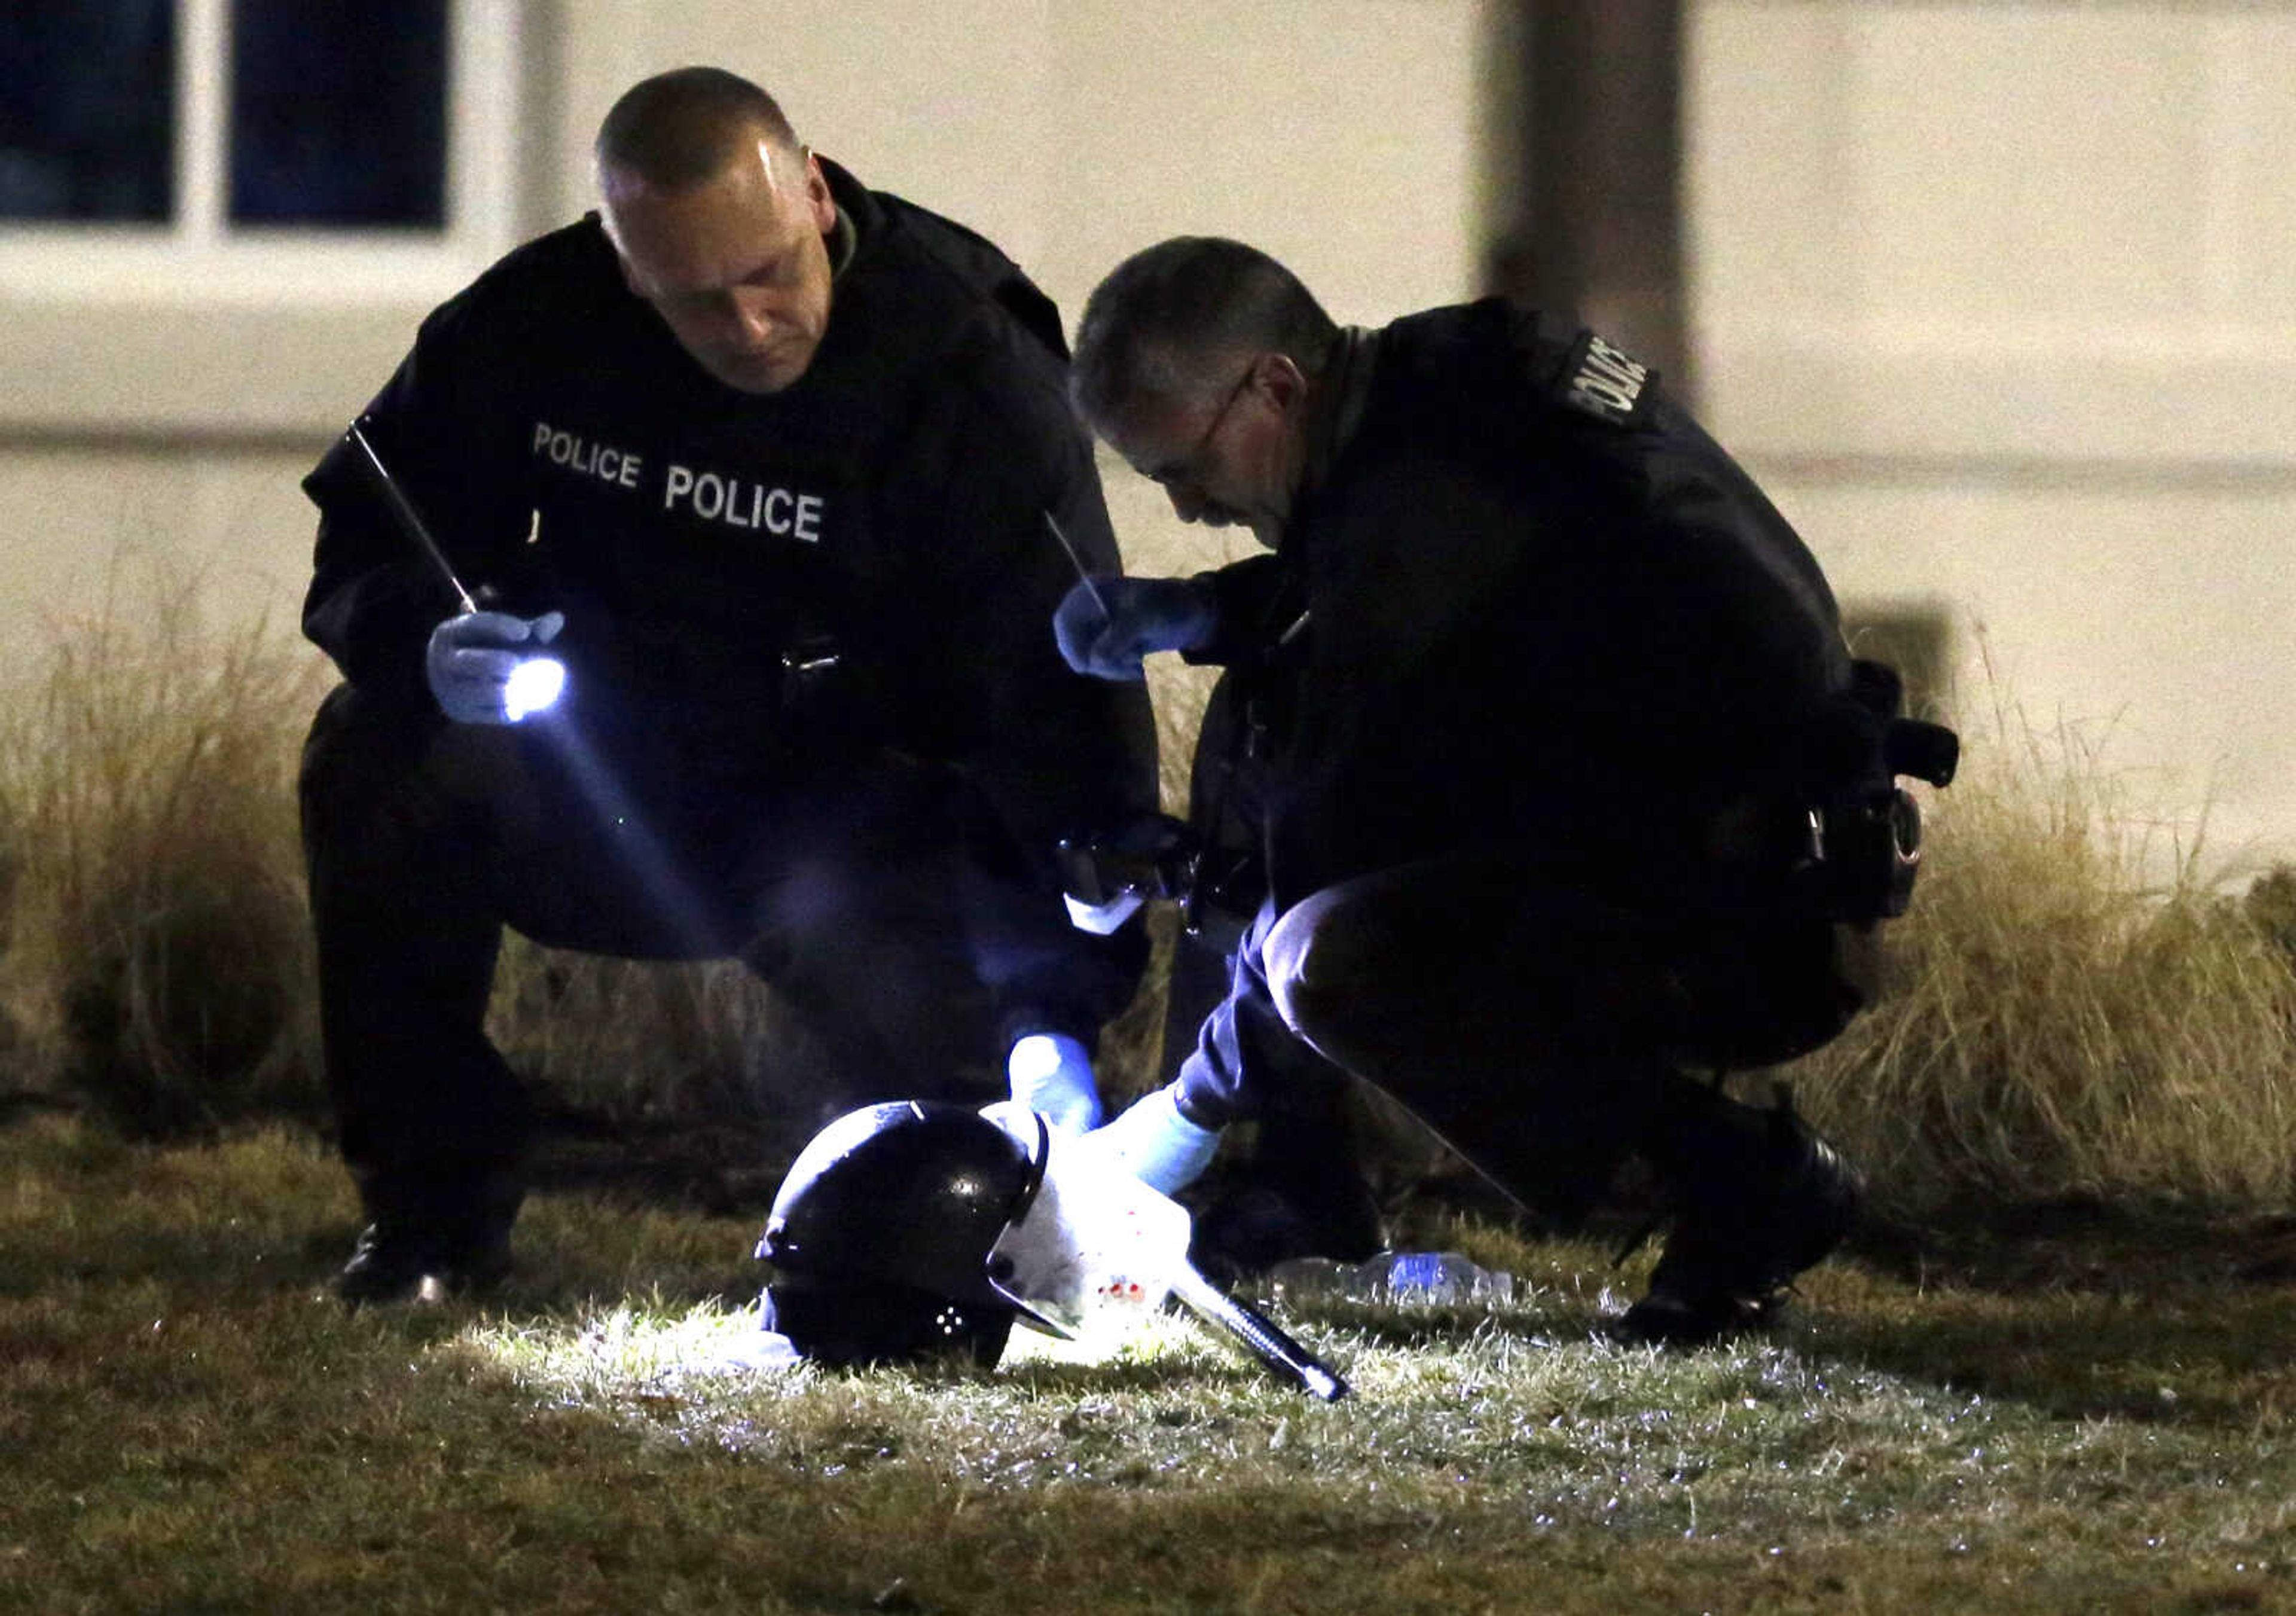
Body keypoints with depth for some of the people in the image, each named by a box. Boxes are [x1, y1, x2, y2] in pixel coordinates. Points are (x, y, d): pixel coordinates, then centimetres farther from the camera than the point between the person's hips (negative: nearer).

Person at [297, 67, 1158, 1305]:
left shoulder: (977, 388, -22)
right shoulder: (537, 322, -11)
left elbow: (1065, 712, -27)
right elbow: (363, 547, 2)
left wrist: (1058, 1011, -38)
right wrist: (426, 636, -25)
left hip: (848, 815, -3)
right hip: (613, 811, 3)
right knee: (380, 752, -24)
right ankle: (432, 1208, -10)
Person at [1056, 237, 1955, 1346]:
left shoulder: (1424, 498, -21)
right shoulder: (1447, 376, 7)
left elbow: (1342, 836, -17)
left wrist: (1200, 1103, -8)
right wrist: (1194, 613, 11)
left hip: (1761, 930, -10)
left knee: (1332, 960, -29)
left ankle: (1743, 1182, -14)